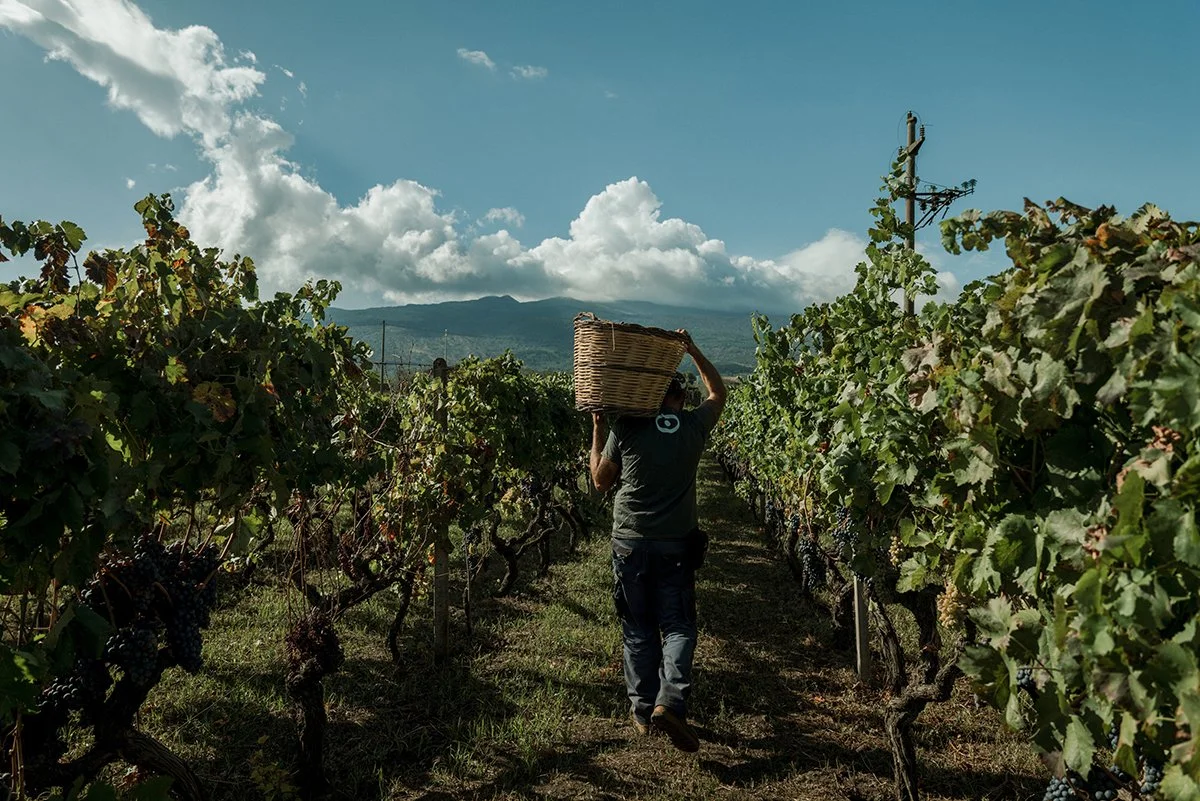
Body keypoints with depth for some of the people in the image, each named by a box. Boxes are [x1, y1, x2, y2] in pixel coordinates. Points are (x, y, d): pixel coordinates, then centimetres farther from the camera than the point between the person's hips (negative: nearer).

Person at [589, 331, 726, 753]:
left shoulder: (626, 427, -7)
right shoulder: (694, 426, -3)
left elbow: (600, 481, 4)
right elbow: (718, 392, 18)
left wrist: (597, 429, 10)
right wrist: (692, 350, 20)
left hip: (630, 543, 0)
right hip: (676, 544, 0)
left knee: (638, 629, 13)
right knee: (678, 627, 7)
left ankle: (642, 711, 20)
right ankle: (670, 702, -11)